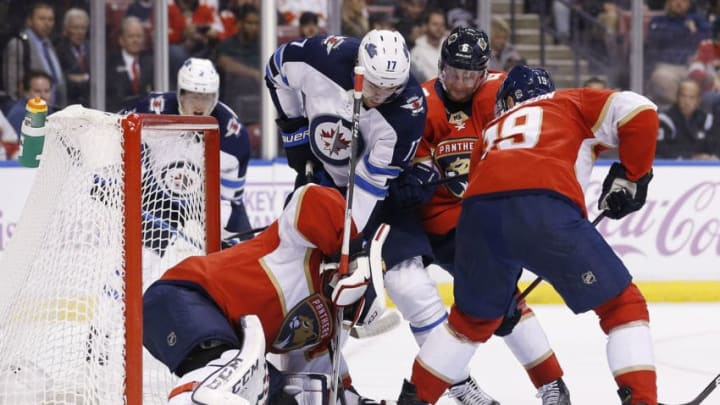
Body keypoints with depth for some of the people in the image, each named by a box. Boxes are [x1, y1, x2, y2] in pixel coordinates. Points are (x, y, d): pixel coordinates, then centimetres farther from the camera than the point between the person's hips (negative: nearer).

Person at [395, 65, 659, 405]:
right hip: (545, 208, -4)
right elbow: (639, 112, 14)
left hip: (480, 211, 4)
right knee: (622, 305, 8)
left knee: (473, 319, 29)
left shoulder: (493, 129, 40)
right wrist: (631, 175, 23)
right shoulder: (570, 104, 30)